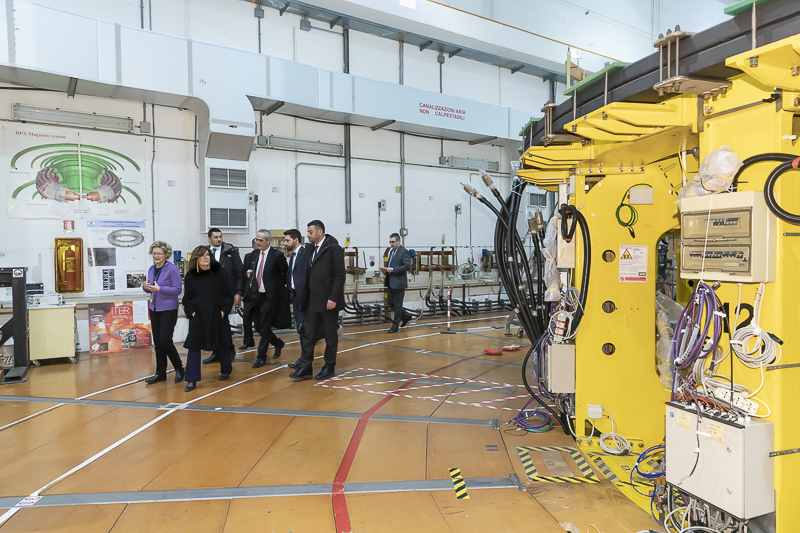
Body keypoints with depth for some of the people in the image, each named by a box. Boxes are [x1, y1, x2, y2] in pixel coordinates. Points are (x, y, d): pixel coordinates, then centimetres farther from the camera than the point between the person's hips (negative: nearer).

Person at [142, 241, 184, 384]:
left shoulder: (172, 269, -11)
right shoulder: (151, 269, 8)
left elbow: (177, 290, -14)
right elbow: (150, 288, 15)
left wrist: (159, 288, -22)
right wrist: (145, 287, -7)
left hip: (168, 309, -6)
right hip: (154, 308, 6)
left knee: (165, 341, -6)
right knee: (157, 342, 9)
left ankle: (179, 368, 15)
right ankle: (160, 373, 19)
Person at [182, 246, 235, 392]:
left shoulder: (219, 272, -4)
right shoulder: (190, 275, 0)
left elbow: (229, 293, -1)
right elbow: (187, 298, 6)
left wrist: (224, 310, -9)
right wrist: (191, 311, -7)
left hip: (217, 314, -1)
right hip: (198, 316, 1)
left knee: (222, 344, 12)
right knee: (194, 346, -1)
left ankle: (225, 370, 35)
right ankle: (191, 380, 6)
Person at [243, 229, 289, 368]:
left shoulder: (277, 255, -8)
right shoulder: (253, 256, 10)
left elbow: (286, 274, -3)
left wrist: (280, 288, 0)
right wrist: (249, 274, 0)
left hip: (270, 297, -6)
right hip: (255, 296, 7)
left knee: (265, 327, -4)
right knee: (258, 327, 12)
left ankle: (261, 356, 9)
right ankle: (278, 343, 35)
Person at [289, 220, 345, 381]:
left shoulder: (334, 248, -10)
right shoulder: (310, 248, 11)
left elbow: (340, 275, -14)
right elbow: (308, 275, 12)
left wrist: (333, 298, -19)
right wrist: (304, 297, 6)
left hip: (328, 301, -6)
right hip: (312, 301, 7)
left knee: (330, 335, 7)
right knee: (308, 334, 7)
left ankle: (329, 367, 21)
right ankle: (305, 368, 14)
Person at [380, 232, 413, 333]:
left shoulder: (404, 251, -11)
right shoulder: (392, 251, 16)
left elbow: (407, 266, -20)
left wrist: (392, 270, -21)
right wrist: (386, 269, 4)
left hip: (399, 282, -9)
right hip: (390, 282, 9)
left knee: (397, 305, 0)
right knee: (390, 302, 13)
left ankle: (395, 326, 9)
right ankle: (405, 316, 30)